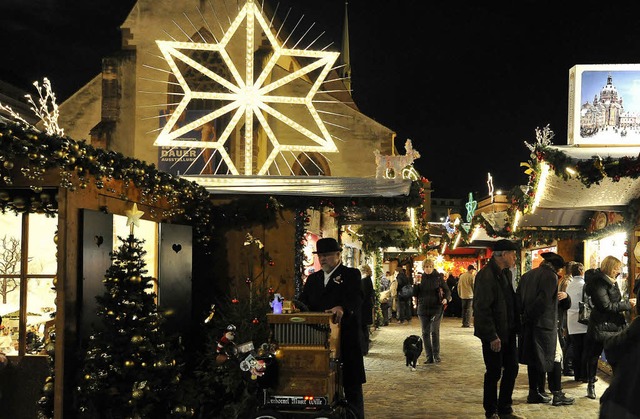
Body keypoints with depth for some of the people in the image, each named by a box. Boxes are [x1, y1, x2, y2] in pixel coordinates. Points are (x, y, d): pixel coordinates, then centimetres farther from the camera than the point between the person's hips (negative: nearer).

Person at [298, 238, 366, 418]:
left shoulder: (351, 274, 0)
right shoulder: (313, 278, 17)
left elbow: (356, 298, -18)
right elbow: (304, 301, 9)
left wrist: (342, 308, -39)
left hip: (345, 338, -4)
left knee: (351, 383, 3)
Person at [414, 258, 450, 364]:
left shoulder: (438, 277, -2)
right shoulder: (421, 278, 5)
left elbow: (447, 290, 3)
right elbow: (415, 294, 6)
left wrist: (446, 298, -17)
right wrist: (417, 284, -12)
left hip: (436, 309, -3)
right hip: (423, 309, 3)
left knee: (435, 332, -9)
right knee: (425, 333, 5)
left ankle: (436, 355, 3)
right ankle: (429, 357, 12)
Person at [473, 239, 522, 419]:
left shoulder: (506, 273, 10)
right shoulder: (486, 275, -18)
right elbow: (481, 308, -21)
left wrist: (516, 326, 8)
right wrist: (492, 336, -21)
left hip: (508, 331, 8)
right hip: (493, 334, -8)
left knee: (511, 369, 13)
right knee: (494, 372, 2)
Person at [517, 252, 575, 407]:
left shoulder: (527, 275, 12)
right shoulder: (551, 276, -10)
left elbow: (519, 298, 9)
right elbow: (543, 300, -20)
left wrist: (526, 315, 10)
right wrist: (529, 315, -9)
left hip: (529, 324, 7)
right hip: (545, 324, -7)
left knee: (533, 358, 13)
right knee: (554, 358, 3)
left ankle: (534, 393, 17)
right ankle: (557, 394, 5)